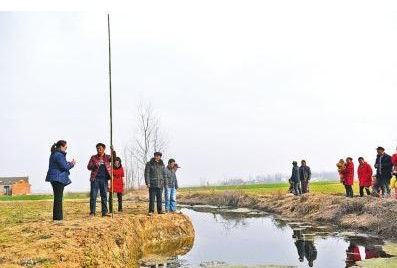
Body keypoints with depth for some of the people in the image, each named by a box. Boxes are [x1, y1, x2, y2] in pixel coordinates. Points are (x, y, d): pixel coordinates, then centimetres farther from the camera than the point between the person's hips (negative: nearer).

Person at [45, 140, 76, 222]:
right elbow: (64, 167, -18)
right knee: (58, 198, -7)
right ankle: (57, 218, -5)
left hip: (56, 178, 11)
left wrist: (69, 163, 14)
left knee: (58, 198, 14)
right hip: (58, 178, -11)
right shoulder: (59, 155, -16)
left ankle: (57, 217, 19)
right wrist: (72, 164, -2)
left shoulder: (54, 154, 17)